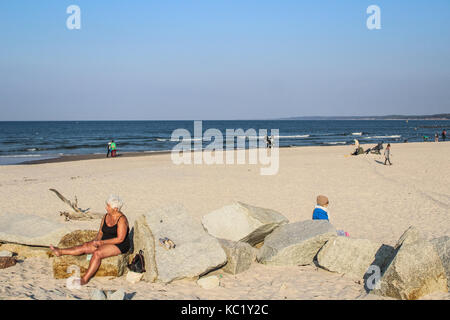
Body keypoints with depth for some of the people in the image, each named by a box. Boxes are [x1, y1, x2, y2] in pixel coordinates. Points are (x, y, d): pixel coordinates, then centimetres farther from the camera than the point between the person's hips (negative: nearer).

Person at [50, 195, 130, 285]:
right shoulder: (106, 216, 6)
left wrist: (102, 242, -21)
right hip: (105, 242, 8)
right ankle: (60, 252, -5)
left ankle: (85, 279, -31)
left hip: (119, 246, -8)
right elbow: (101, 232, 14)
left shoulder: (121, 219, -18)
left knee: (97, 253, -30)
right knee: (85, 246, -9)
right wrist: (97, 240, -8)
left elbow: (120, 239, -22)